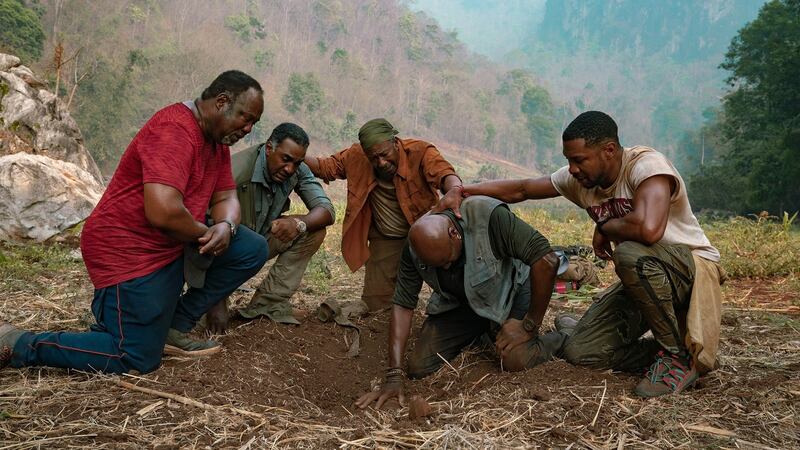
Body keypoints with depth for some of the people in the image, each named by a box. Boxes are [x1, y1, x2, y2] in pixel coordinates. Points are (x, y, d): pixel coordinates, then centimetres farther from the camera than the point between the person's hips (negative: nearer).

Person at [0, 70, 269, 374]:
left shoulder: (217, 139, 9)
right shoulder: (174, 130, -23)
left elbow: (225, 197, 10)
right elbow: (163, 212, -35)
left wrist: (225, 226, -14)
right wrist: (206, 233, -15)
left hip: (174, 244, 10)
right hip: (128, 251, -10)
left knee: (252, 250, 0)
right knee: (137, 360, -8)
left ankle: (174, 327, 7)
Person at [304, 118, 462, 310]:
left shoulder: (420, 152, -19)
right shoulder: (357, 156, -8)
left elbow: (443, 172, -36)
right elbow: (326, 166, 3)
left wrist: (454, 192, -59)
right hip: (384, 240, 3)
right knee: (376, 303, 0)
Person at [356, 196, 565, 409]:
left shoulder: (490, 217, -35)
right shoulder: (415, 247, -20)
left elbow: (546, 260, -34)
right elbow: (403, 304, -15)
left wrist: (529, 327, -26)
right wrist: (394, 376, -21)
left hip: (508, 292, -4)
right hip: (457, 302, 4)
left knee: (516, 359, -29)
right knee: (419, 368, -9)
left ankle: (552, 340, 8)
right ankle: (479, 333, 18)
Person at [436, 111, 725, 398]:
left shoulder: (646, 164, -25)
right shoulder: (579, 179, -3)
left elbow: (648, 228, -43)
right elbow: (520, 189, 3)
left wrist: (604, 227, -22)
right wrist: (462, 191, -9)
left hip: (692, 265, -6)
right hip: (645, 278, 6)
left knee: (630, 253, -39)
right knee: (579, 351, -9)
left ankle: (681, 356, -17)